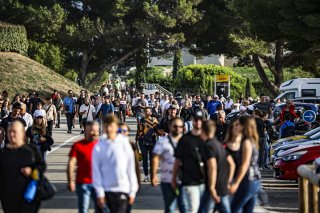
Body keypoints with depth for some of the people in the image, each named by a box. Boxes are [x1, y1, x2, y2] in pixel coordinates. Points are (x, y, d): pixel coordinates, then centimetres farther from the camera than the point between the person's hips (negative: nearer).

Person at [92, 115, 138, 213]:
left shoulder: (124, 144, 1)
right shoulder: (98, 147, 2)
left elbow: (131, 169, 3)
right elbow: (96, 172, 2)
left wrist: (132, 191, 1)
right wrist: (99, 193, -4)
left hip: (122, 190, -1)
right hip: (106, 190, 1)